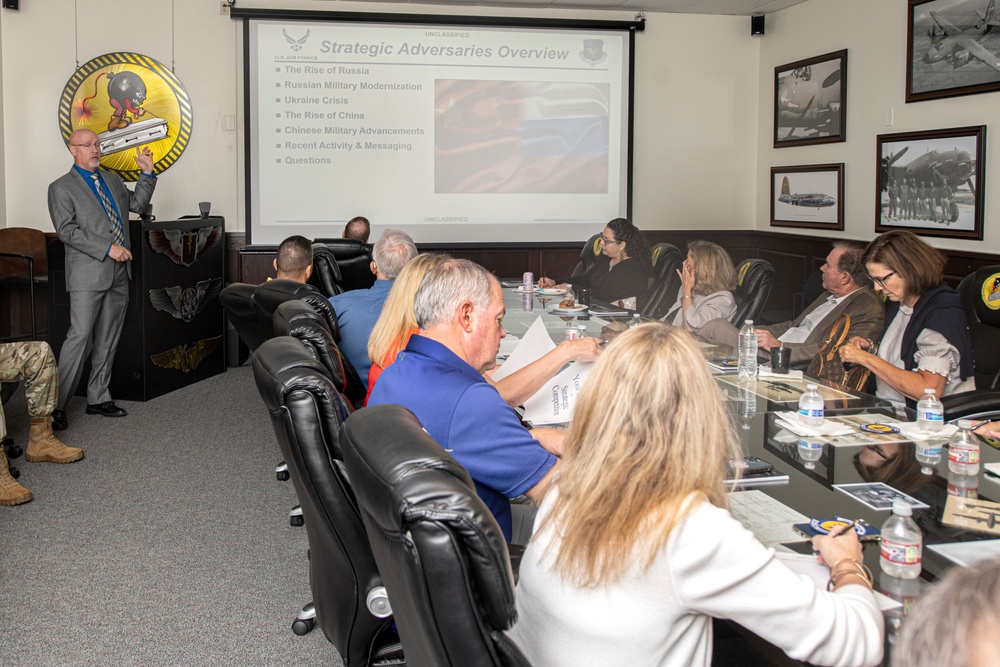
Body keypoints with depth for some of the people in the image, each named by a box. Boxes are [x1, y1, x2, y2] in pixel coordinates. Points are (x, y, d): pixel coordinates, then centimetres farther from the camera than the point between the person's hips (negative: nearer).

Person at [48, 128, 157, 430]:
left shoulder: (112, 179, 18)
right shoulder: (61, 188, -2)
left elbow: (137, 204, 24)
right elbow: (67, 230, -12)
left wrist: (147, 174, 11)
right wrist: (108, 248, -18)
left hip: (118, 273, 7)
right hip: (88, 273, -6)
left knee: (108, 339, 10)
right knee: (80, 336, -11)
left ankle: (98, 398, 19)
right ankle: (56, 404, -4)